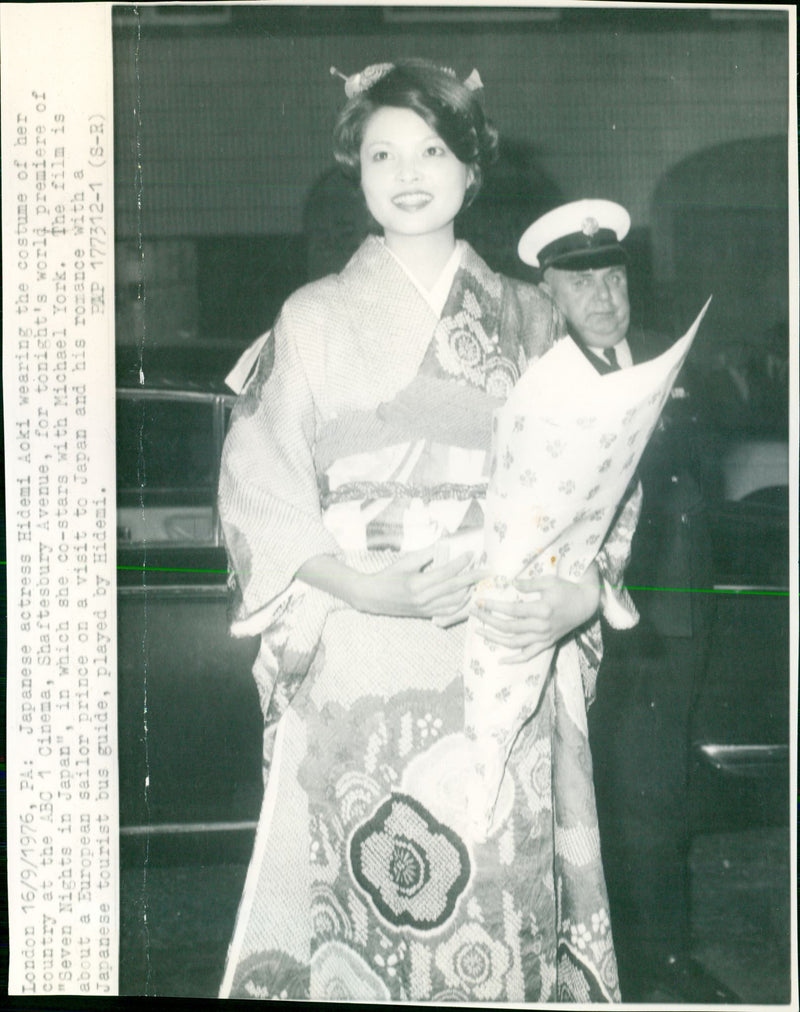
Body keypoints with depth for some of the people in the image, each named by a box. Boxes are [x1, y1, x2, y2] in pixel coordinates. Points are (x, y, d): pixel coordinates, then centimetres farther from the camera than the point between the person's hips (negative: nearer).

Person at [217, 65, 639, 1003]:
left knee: (503, 884, 3)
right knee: (361, 893, 0)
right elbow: (259, 496, 0)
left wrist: (577, 597, -9)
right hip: (359, 671, -1)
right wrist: (367, 586, -14)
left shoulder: (529, 320, 11)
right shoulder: (313, 318, 6)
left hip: (506, 659, 2)